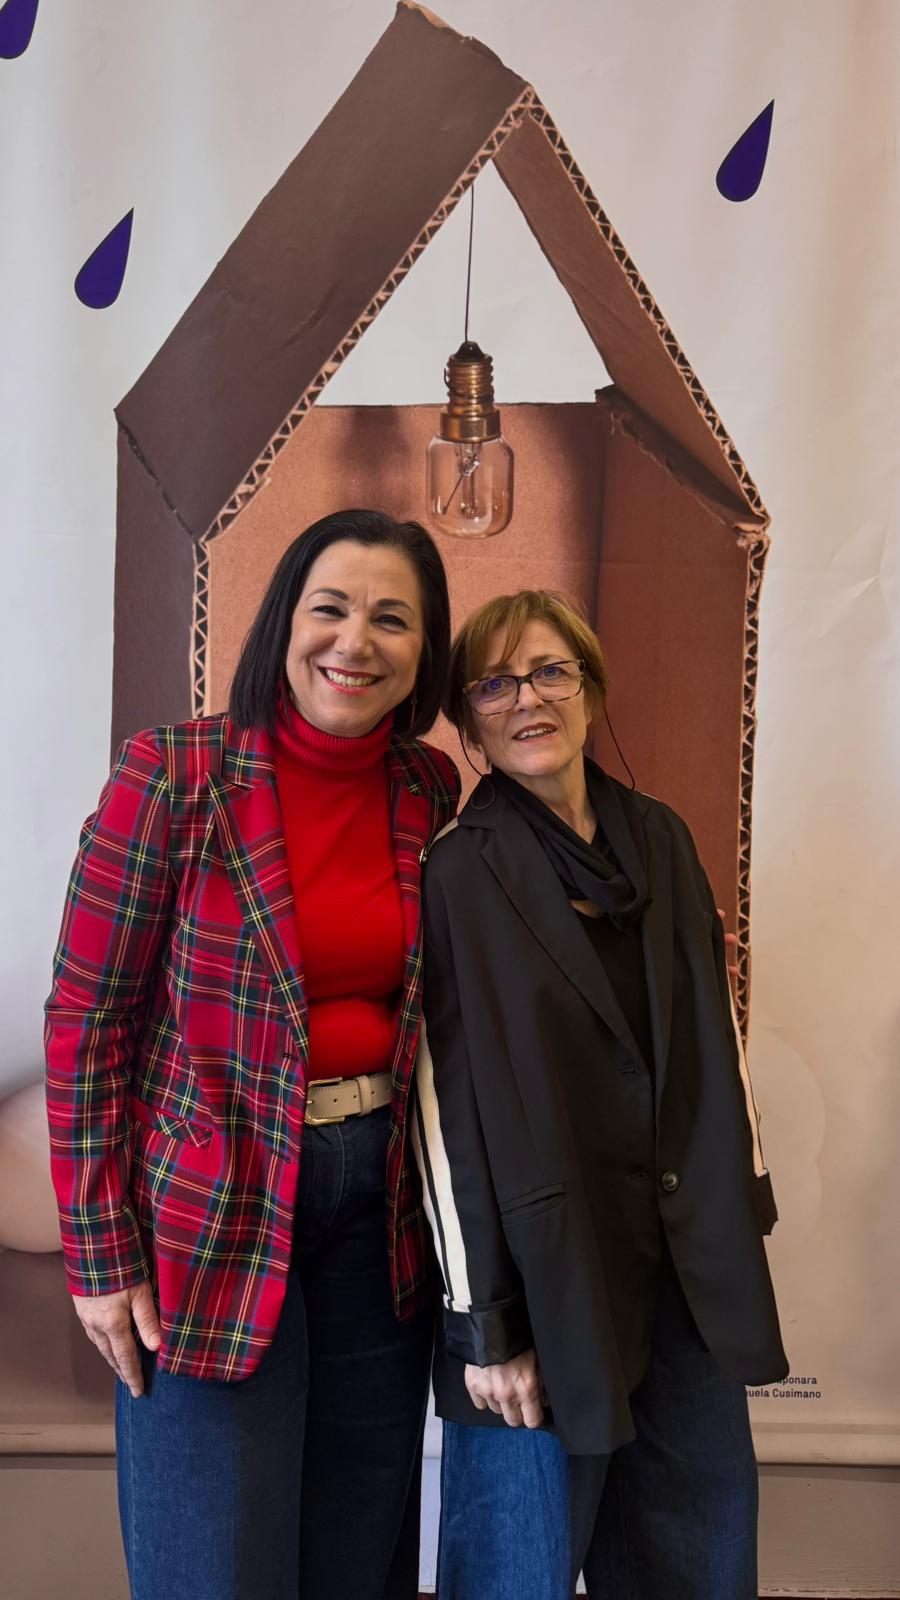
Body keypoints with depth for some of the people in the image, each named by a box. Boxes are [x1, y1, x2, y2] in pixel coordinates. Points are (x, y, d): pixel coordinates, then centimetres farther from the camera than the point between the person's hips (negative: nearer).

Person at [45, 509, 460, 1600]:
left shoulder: (430, 791, 1)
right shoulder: (169, 775, -13)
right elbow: (85, 1022, -9)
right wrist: (100, 1253, -9)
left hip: (380, 1206, 5)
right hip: (211, 1213, -4)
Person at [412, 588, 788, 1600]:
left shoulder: (661, 841, 7)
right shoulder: (454, 876, -9)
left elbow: (715, 1036, 12)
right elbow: (447, 1111, -11)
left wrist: (745, 1203, 11)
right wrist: (483, 1324, -11)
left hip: (692, 1269, 5)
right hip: (546, 1277, -5)